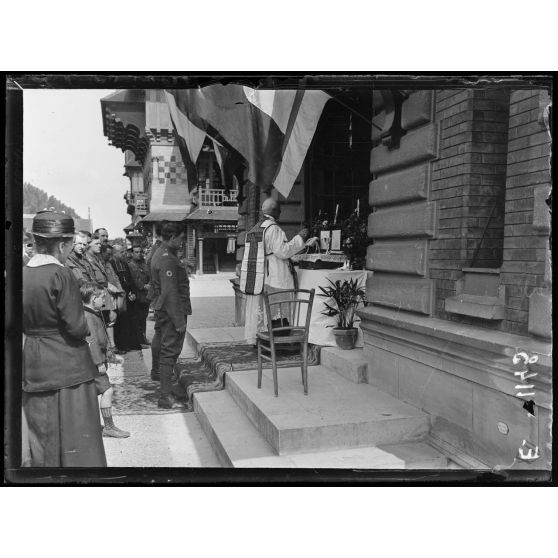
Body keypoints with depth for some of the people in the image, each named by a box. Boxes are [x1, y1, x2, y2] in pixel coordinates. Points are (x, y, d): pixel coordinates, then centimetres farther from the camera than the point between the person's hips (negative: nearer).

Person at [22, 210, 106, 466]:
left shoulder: (22, 275, 2)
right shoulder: (60, 274, -18)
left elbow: (22, 323, 10)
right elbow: (77, 328, -18)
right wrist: (86, 322, 1)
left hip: (34, 367, 7)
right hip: (67, 366, -6)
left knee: (42, 440, 18)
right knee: (76, 441, 5)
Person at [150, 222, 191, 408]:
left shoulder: (159, 254, 11)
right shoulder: (167, 260, -23)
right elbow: (170, 293, -26)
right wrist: (179, 321, -25)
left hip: (161, 309, 11)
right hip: (172, 311, -11)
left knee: (160, 340, 28)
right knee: (170, 350, -9)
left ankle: (156, 373, 52)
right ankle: (166, 397, -7)